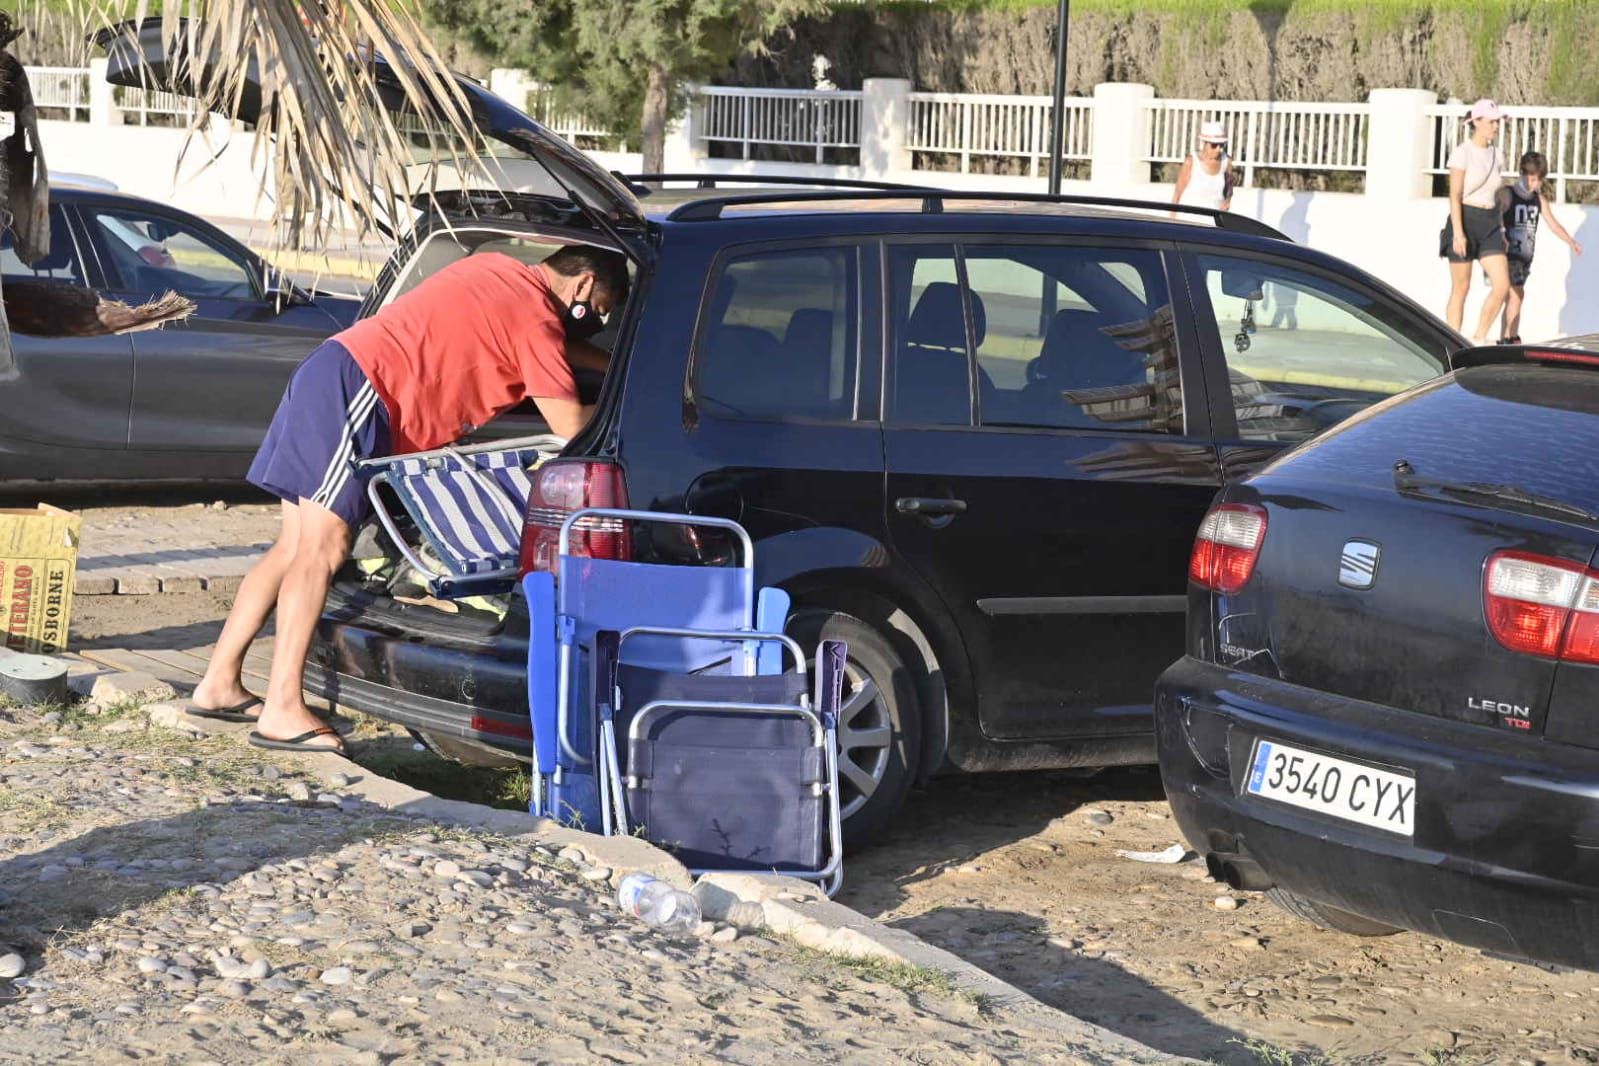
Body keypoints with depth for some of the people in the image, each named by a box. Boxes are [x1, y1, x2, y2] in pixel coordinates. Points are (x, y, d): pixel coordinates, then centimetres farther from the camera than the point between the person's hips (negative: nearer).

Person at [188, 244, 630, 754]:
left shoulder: (498, 270, 21)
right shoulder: (537, 315, -6)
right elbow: (569, 425, -7)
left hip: (326, 375, 10)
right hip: (352, 389, -10)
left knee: (294, 551, 11)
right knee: (321, 552, -13)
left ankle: (219, 684, 13)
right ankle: (282, 712, -17)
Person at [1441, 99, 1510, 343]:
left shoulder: (1497, 155, 11)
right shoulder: (1462, 153, -7)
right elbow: (1455, 195, -11)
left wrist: (1501, 230, 16)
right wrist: (1458, 232, -17)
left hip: (1490, 224, 6)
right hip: (1465, 221, -6)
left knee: (1502, 286, -7)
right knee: (1460, 288, 1)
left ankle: (1479, 338, 6)